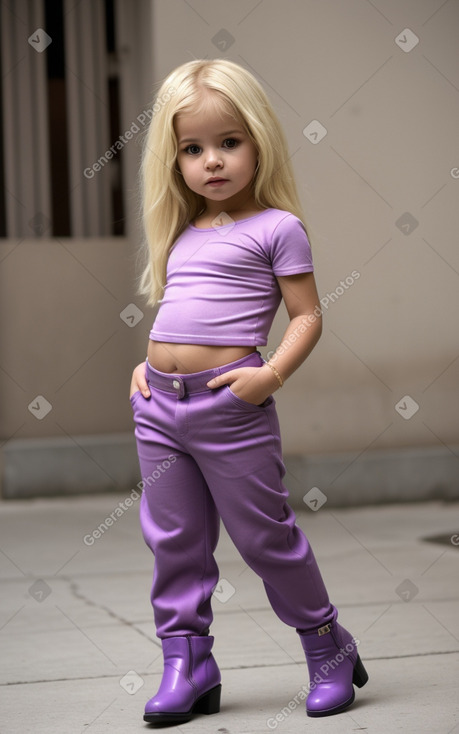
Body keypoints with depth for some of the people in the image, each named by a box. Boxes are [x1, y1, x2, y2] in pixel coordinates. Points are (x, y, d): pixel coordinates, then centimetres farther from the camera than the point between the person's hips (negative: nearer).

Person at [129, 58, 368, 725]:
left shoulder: (276, 227, -2)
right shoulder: (182, 234, 16)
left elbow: (307, 316, -5)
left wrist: (272, 373, -19)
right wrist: (146, 365, 11)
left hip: (231, 405, -6)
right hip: (160, 404, 6)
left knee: (264, 535, 2)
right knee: (174, 540, 8)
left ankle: (328, 644, 20)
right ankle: (187, 665, 17)